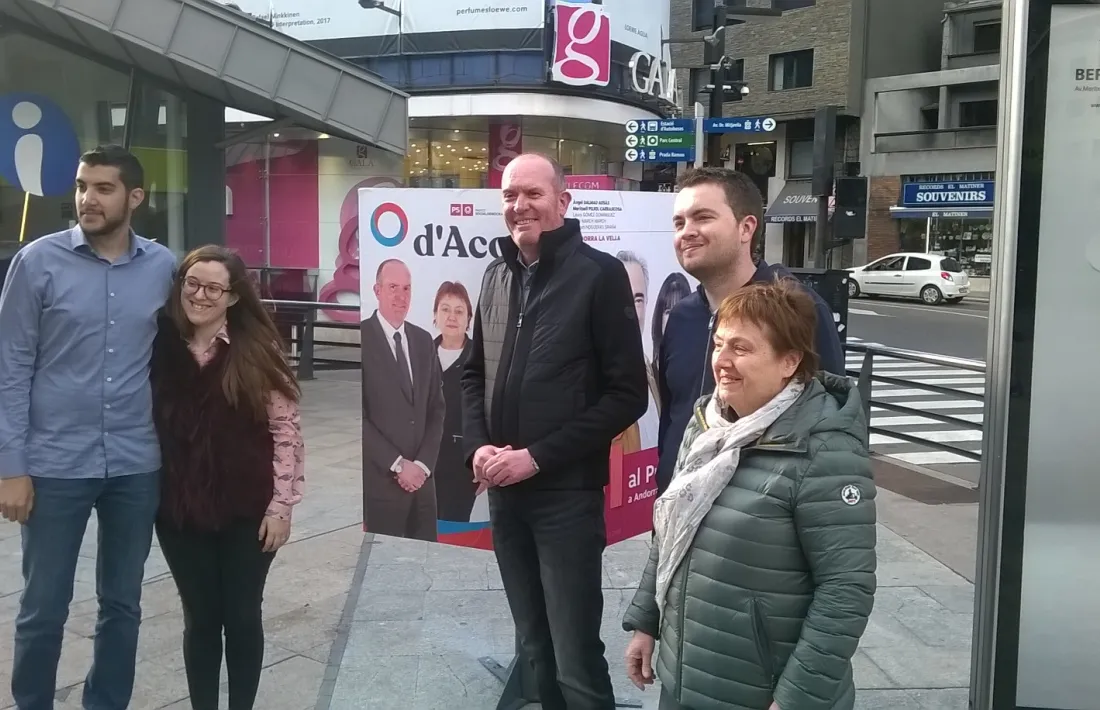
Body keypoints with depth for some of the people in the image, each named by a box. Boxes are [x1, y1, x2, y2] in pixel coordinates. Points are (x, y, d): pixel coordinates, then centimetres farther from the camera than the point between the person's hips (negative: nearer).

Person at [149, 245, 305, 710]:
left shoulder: (257, 352, -9)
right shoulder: (161, 348, 0)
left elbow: (286, 431, -9)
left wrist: (281, 505, -10)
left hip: (247, 511, -2)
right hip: (180, 510, 2)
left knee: (241, 616, 10)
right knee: (200, 618, 13)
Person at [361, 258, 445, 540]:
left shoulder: (423, 340, 12)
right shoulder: (361, 337, -7)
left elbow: (437, 409, 11)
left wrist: (423, 463, -2)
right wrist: (398, 465, -11)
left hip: (422, 477, 5)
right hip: (380, 480, -5)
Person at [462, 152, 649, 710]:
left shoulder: (599, 275, -8)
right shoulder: (497, 277, 10)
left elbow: (627, 394, -12)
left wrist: (538, 457, -16)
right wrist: (477, 445, -1)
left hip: (567, 493, -5)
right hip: (503, 492, 6)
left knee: (576, 661, 0)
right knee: (535, 648, 17)